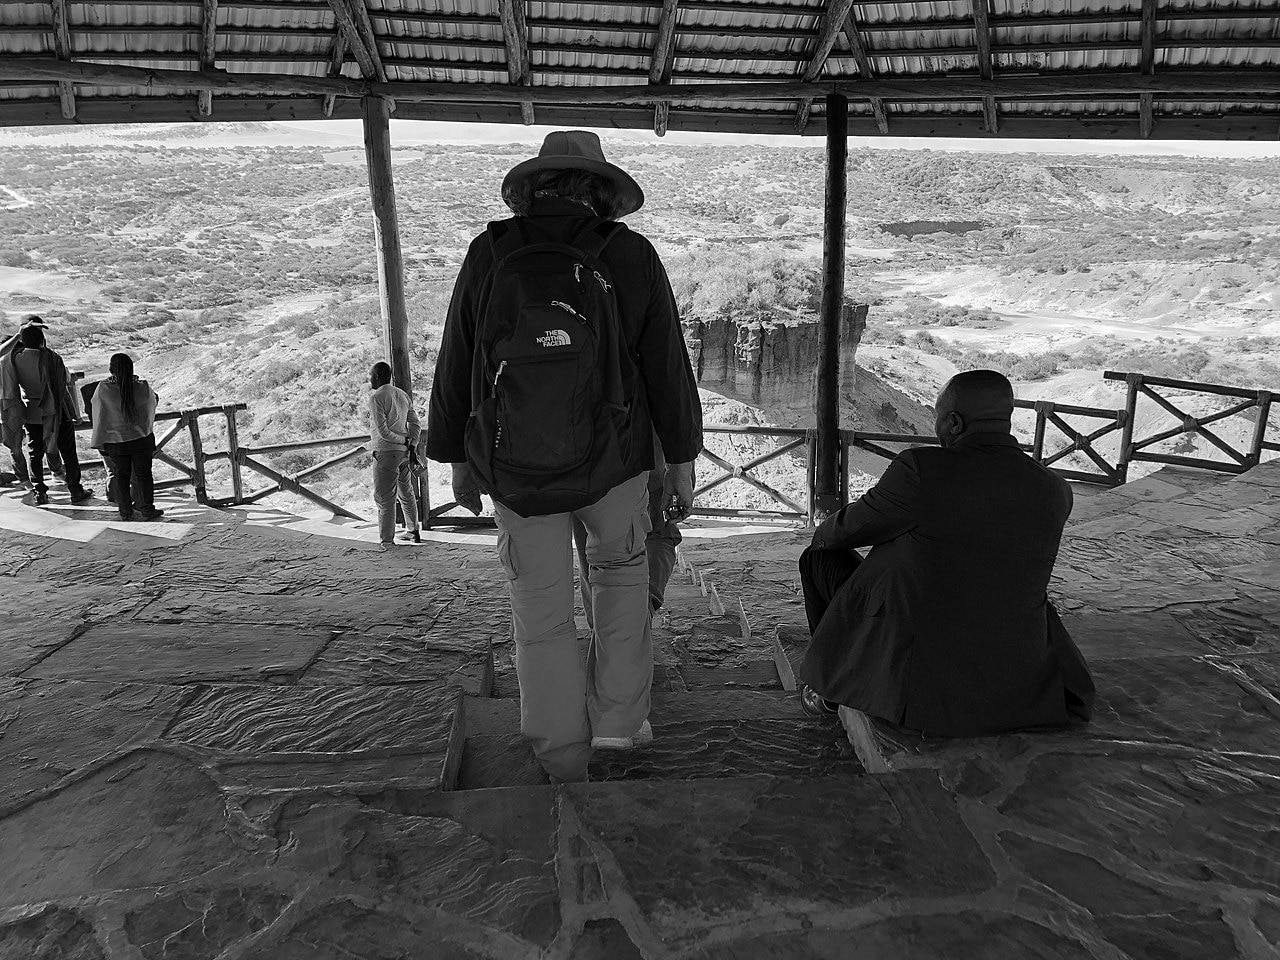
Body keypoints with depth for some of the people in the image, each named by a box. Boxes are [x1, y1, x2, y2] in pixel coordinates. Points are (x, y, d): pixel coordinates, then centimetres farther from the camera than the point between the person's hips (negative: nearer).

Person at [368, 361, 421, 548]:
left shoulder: (376, 397, -13)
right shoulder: (403, 395, 11)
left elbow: (382, 431, -19)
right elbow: (416, 424, 9)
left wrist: (404, 440, -8)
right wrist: (411, 445, 3)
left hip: (386, 452, -8)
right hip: (404, 451, 8)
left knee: (384, 498, -1)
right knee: (407, 493, 18)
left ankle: (386, 540, 1)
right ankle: (413, 531, 28)